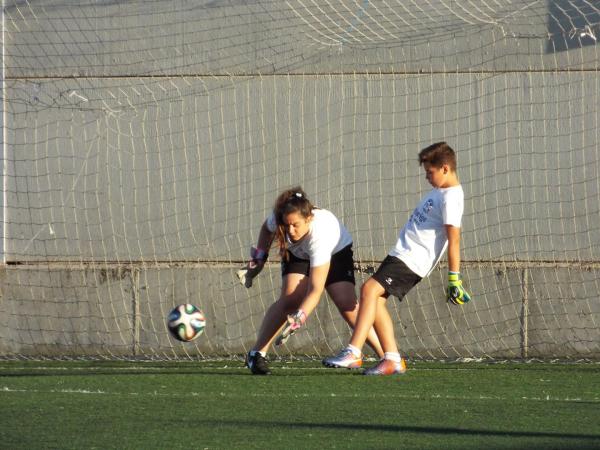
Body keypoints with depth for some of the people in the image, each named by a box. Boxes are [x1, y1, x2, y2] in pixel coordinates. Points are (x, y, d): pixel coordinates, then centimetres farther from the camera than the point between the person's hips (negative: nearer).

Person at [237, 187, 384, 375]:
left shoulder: (320, 234, -45)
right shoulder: (278, 219, -33)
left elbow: (315, 290, -46)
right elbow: (267, 229, -2)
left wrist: (297, 320, -56)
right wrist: (259, 257, -6)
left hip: (337, 252, -3)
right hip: (298, 254, 3)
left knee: (348, 306, -20)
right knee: (291, 298, -23)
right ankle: (256, 354, -19)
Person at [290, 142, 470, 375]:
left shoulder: (451, 198, -15)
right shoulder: (440, 191, 17)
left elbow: (454, 238, -20)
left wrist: (454, 279, -24)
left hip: (412, 259, -10)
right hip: (402, 253, 10)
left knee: (370, 289, -22)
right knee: (376, 299, 3)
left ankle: (353, 353, -28)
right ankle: (392, 360, 4)